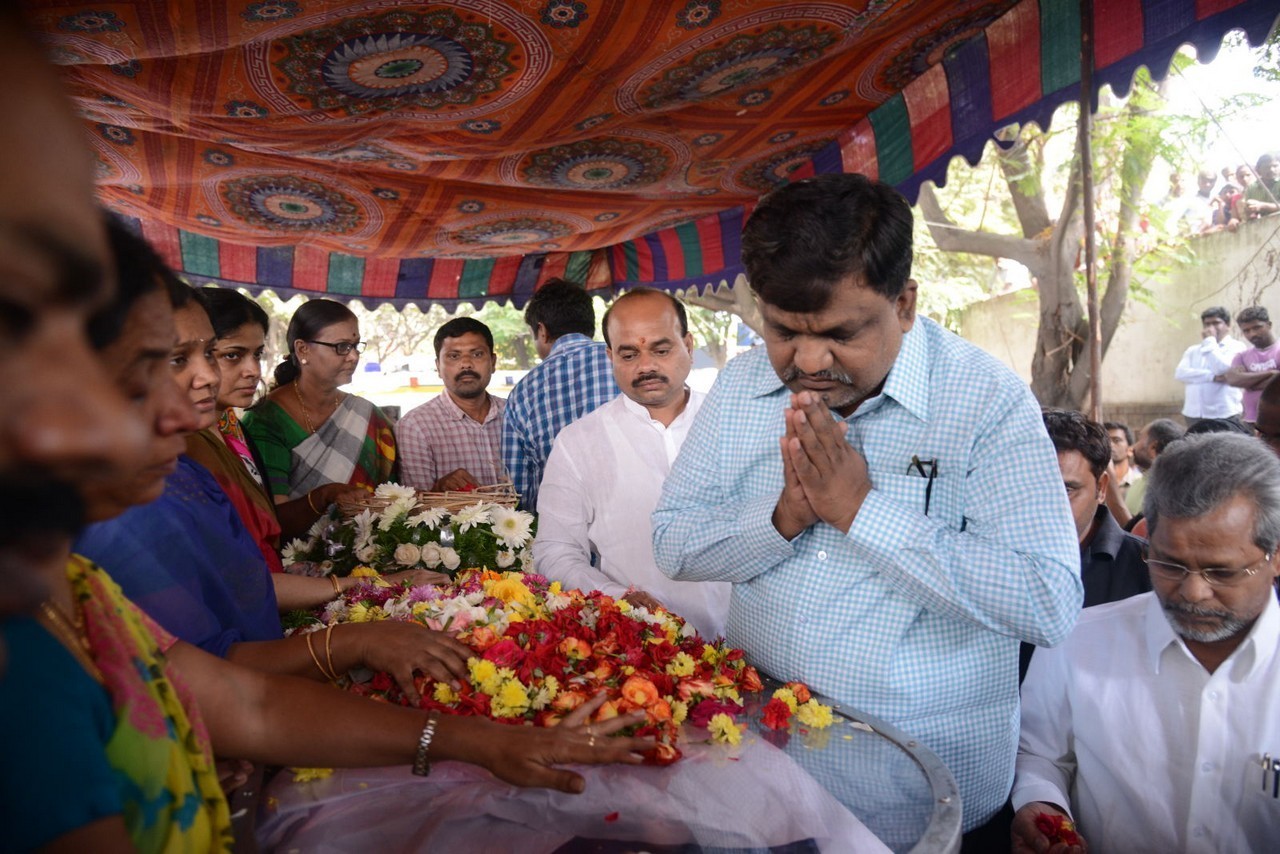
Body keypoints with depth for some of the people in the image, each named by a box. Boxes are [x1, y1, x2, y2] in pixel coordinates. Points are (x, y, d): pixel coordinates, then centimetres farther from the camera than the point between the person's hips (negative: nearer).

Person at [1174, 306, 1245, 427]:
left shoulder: (1236, 347, 2)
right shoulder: (1193, 350, 15)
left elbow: (1223, 368, -17)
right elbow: (1180, 373, -1)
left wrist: (1209, 341, -6)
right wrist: (1212, 376, -14)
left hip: (1224, 414, -5)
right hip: (1194, 413, 5)